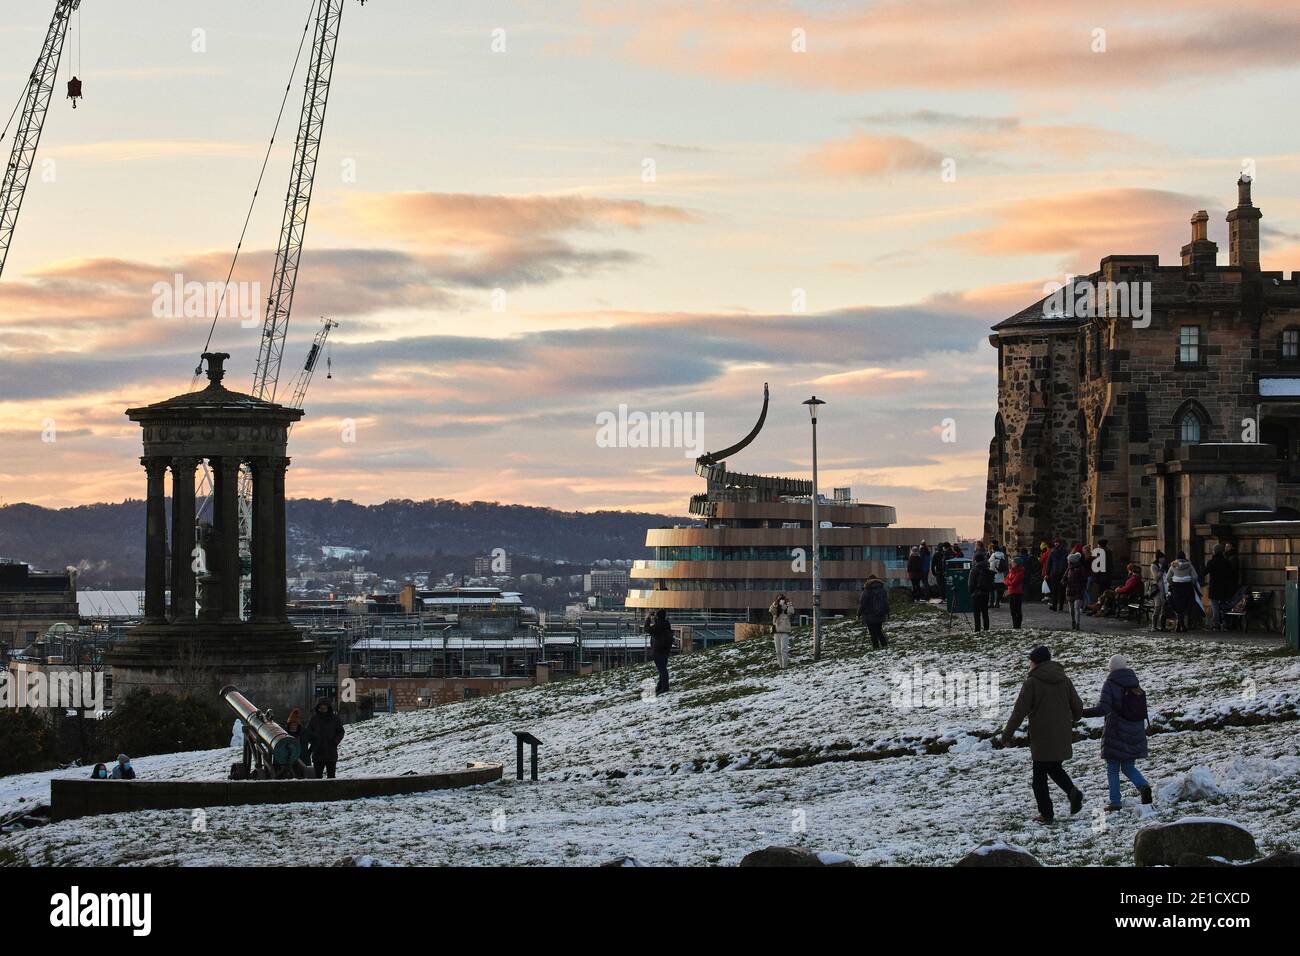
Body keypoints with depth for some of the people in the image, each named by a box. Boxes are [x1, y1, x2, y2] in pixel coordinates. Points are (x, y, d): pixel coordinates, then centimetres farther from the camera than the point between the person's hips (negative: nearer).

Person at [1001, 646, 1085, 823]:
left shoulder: (1031, 683, -11)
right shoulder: (1064, 680, 6)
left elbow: (1019, 712, -13)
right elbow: (1078, 708, 10)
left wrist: (1007, 734, -5)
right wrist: (1069, 721, 32)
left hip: (1041, 739, -5)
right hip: (1062, 738, 5)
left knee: (1040, 777, 5)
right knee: (1055, 768, 21)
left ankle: (1046, 813, 4)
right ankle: (1073, 792, -4)